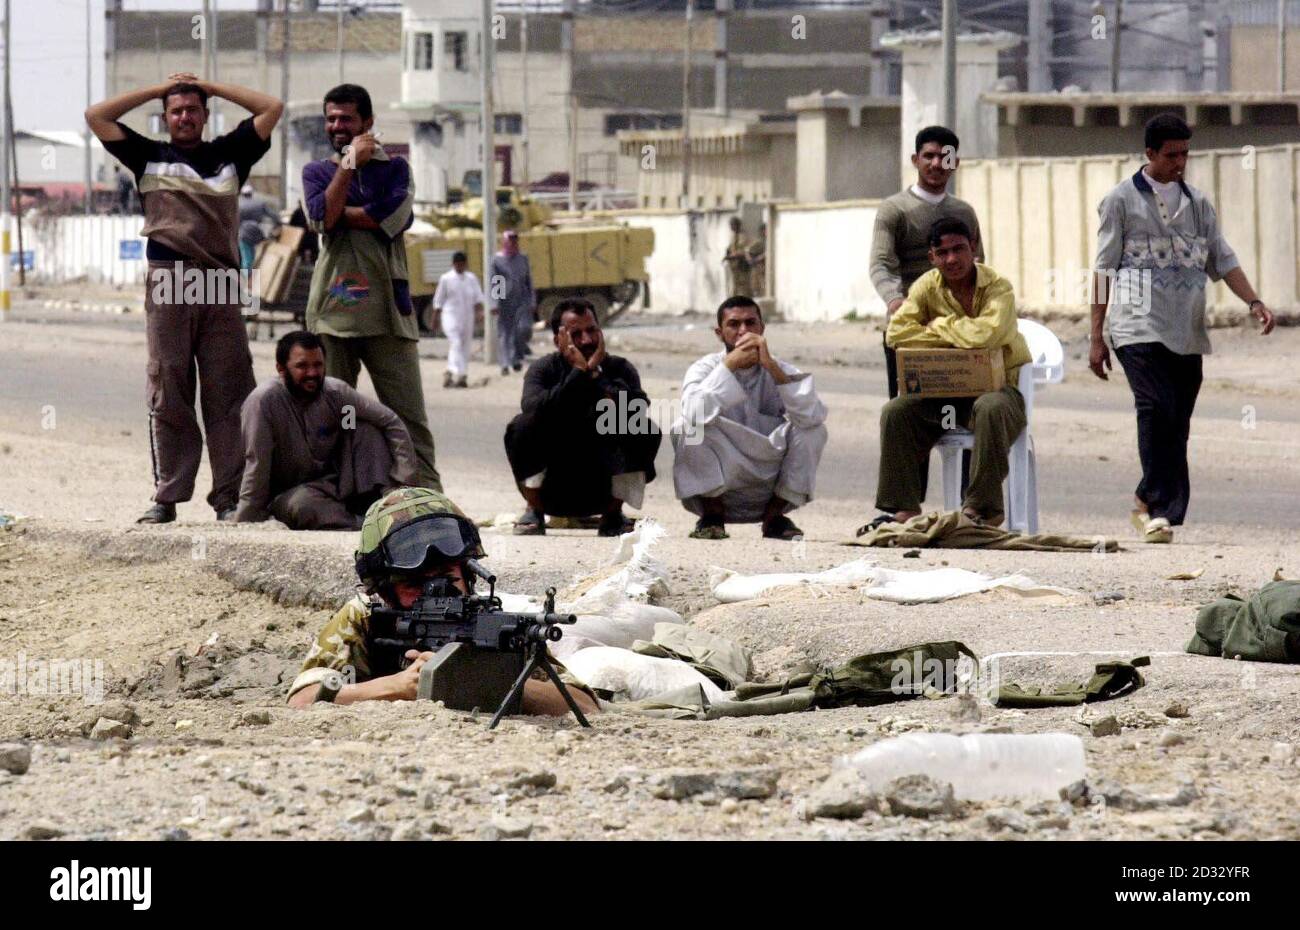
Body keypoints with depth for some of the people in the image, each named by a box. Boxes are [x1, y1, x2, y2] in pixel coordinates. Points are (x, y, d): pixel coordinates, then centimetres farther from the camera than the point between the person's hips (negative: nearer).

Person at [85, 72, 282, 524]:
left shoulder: (229, 152, 17)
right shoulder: (149, 155, 16)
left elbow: (271, 109, 16)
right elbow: (97, 117, 11)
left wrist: (212, 87, 18)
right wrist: (159, 89, 15)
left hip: (220, 285, 0)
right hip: (167, 286, 0)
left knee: (227, 396, -3)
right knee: (168, 396, -1)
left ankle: (229, 496, -2)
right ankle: (166, 496, 0)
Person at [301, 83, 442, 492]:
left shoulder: (393, 168, 13)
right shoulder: (316, 171, 16)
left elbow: (395, 217, -6)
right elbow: (322, 217, -5)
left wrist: (341, 213, -3)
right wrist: (350, 163, -5)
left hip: (386, 304, -1)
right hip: (332, 305, 1)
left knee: (407, 412, -6)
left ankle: (427, 493, -9)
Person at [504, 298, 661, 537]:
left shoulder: (619, 369, -6)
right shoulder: (544, 369, -8)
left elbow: (638, 410, -27)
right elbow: (533, 408, -31)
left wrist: (595, 374, -26)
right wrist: (579, 372, -30)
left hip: (600, 490, 1)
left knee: (646, 431, -21)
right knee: (522, 427, -26)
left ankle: (613, 517, -2)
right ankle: (534, 513, -4)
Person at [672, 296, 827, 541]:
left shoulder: (781, 372, 0)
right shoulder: (704, 369, -4)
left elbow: (813, 415, -21)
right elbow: (695, 413, -27)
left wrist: (772, 366, -23)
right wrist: (729, 365, -24)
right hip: (715, 488, -2)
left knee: (814, 428, -17)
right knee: (689, 427, -26)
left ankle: (774, 514, -4)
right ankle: (712, 513, -8)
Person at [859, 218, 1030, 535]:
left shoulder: (998, 287, -11)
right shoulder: (927, 286, 2)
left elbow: (987, 334, -30)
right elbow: (896, 332, -12)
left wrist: (939, 325, -13)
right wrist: (955, 339, -18)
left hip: (997, 387, -4)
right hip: (945, 392, 4)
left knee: (991, 409, -38)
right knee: (895, 411, -18)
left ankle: (983, 509, -32)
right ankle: (903, 507, -15)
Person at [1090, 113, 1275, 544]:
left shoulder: (1197, 204, 16)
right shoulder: (1121, 200, 4)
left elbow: (1223, 260, 15)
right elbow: (1104, 269, 4)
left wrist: (1254, 302, -2)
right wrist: (1096, 338, 1)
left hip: (1186, 332, 5)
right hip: (1139, 327, -5)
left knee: (1177, 423, 3)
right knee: (1157, 407, -21)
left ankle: (1151, 503, 13)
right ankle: (1159, 505, -18)